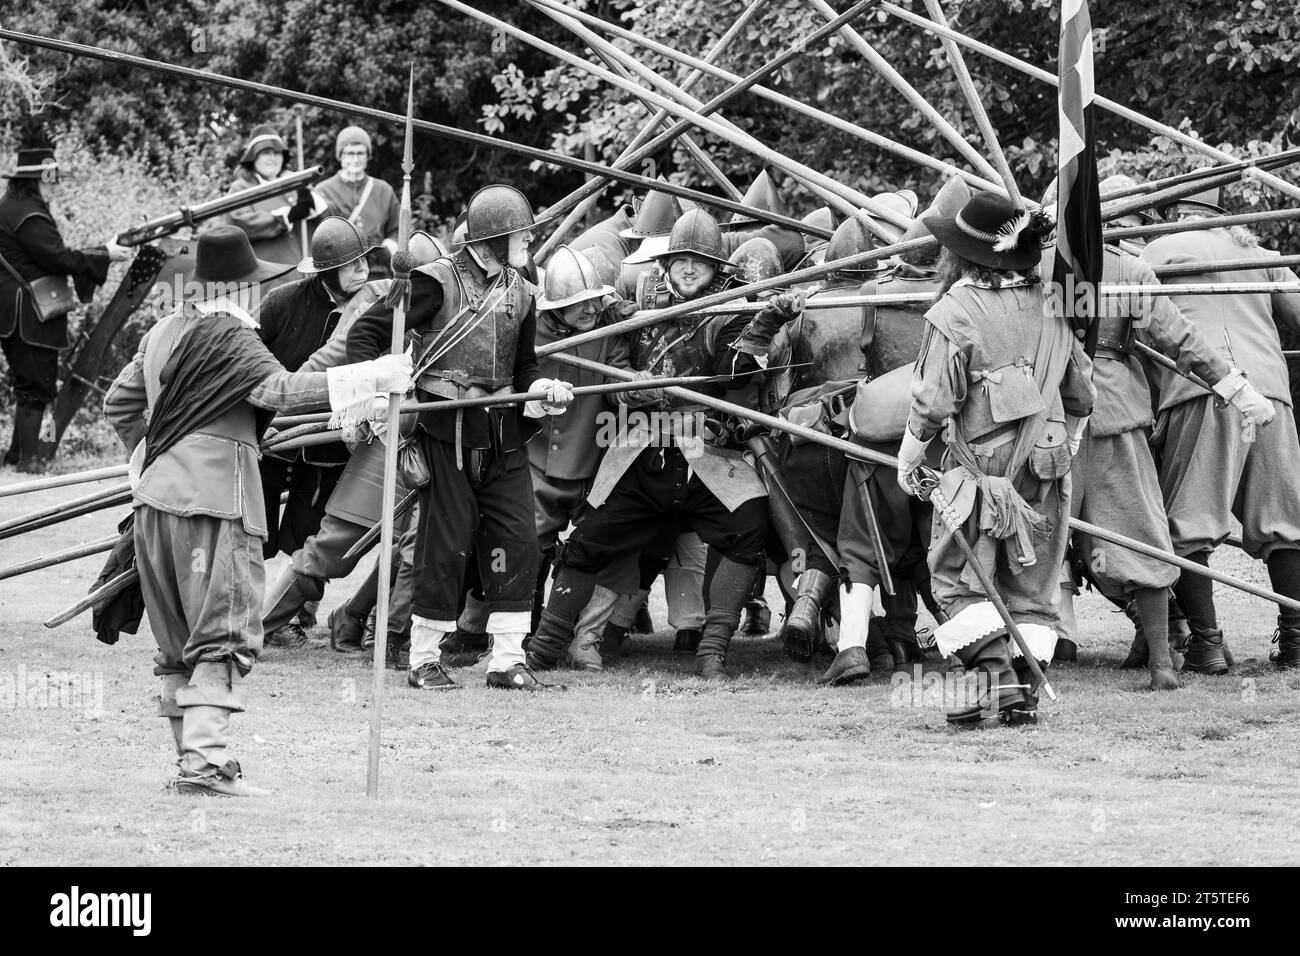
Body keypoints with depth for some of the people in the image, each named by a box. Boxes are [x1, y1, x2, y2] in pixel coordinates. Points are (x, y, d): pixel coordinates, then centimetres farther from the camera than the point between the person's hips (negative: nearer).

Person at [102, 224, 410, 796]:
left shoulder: (162, 334, 16)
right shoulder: (230, 337, -10)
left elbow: (118, 404, 23)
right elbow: (281, 390, -24)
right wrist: (374, 378, -23)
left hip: (156, 497, 9)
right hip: (213, 500, -9)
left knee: (178, 641, 14)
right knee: (226, 634, -9)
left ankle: (190, 752, 18)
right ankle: (206, 760, -19)